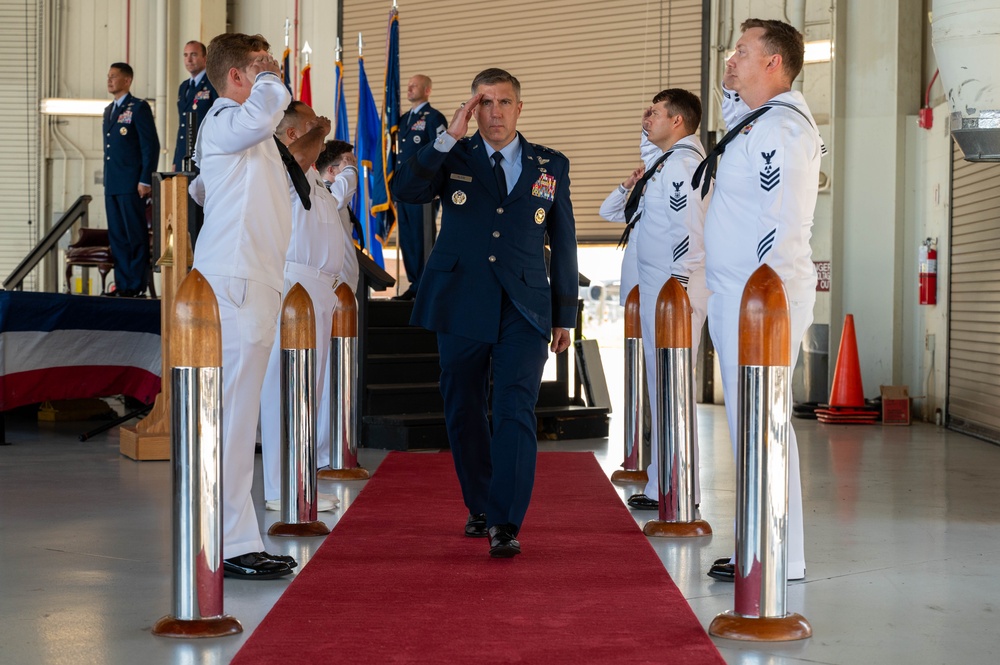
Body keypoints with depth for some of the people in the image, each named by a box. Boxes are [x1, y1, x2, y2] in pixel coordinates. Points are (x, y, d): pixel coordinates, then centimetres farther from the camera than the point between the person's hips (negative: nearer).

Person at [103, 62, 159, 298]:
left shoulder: (139, 108, -5)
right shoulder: (109, 110, 18)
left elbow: (151, 145, -10)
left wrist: (145, 181, -15)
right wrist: (107, 180, 16)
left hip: (132, 184, -8)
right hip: (112, 185, 8)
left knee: (136, 235, -4)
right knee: (117, 236, 8)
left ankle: (138, 285, 0)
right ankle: (122, 283, 13)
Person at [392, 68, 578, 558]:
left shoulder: (551, 166, 10)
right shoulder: (453, 158, 8)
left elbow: (563, 242, 13)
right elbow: (404, 190, -11)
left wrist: (565, 315, 11)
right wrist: (449, 137, -16)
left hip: (524, 310, -1)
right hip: (460, 306, 1)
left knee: (516, 412, -13)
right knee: (464, 413, 10)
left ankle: (505, 525, -17)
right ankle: (480, 508, 28)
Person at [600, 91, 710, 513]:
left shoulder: (681, 163, -12)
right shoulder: (662, 165, 20)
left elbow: (688, 232, -21)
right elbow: (610, 212, 28)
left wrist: (677, 292, -22)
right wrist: (629, 186, 10)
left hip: (673, 288, -11)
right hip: (655, 288, 11)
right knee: (662, 386, 14)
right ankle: (662, 484, 21)